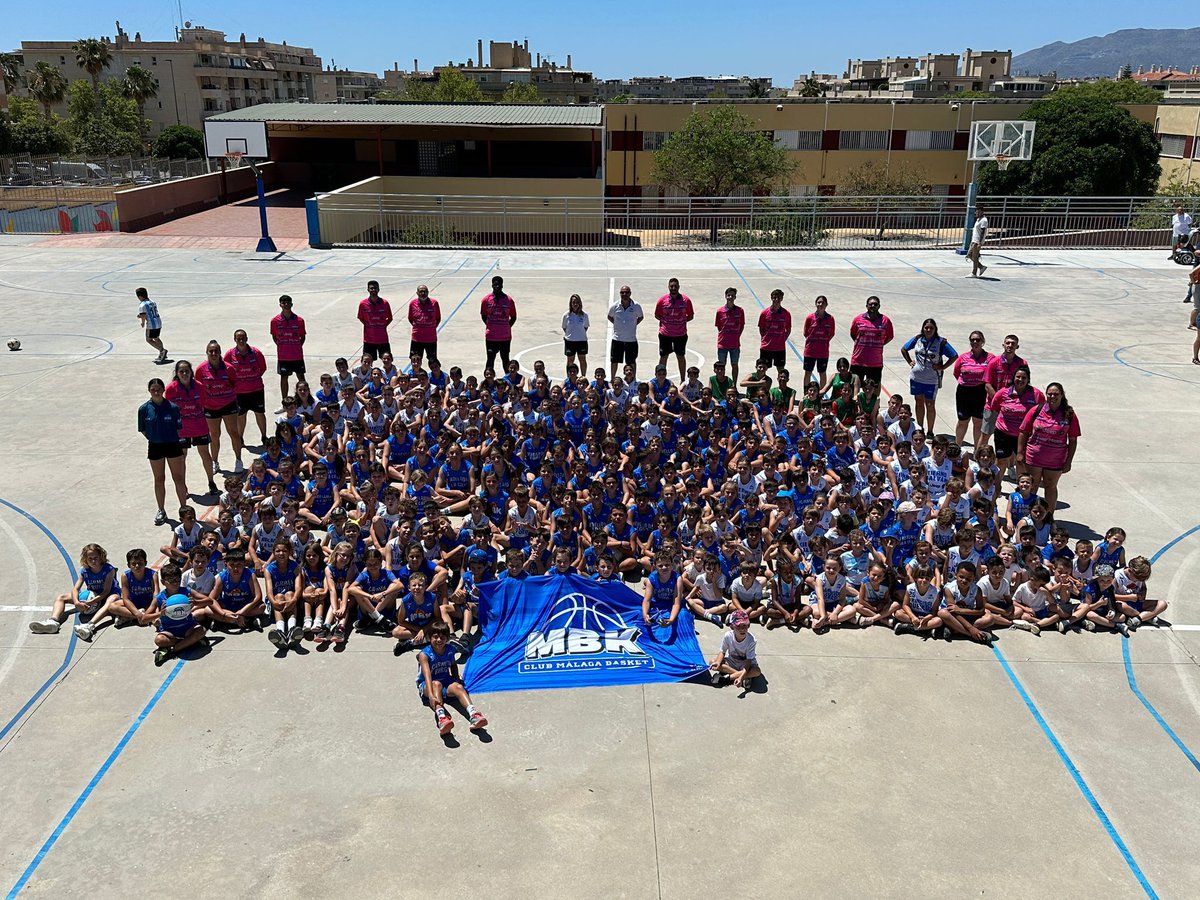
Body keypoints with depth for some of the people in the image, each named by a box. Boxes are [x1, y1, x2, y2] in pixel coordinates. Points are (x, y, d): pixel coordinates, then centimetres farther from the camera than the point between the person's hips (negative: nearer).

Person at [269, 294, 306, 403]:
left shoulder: (299, 320, -5)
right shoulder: (275, 321, -4)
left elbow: (302, 336, 5)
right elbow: (274, 336, 7)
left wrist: (297, 347, -1)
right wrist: (281, 346, 0)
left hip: (297, 356, 0)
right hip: (282, 356, 1)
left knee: (301, 377, 6)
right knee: (283, 378, 10)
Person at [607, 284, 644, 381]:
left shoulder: (636, 306, -7)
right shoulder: (614, 306, -5)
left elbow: (641, 317, 11)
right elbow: (609, 317, 14)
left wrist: (634, 324, 0)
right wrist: (617, 324, 4)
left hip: (631, 339, -1)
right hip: (617, 339, 1)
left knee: (632, 362, 10)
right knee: (614, 361, 8)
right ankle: (612, 380, 22)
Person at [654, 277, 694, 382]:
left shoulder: (686, 300, -3)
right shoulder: (662, 300, -4)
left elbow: (691, 316, 5)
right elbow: (657, 315, 5)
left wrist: (682, 321, -9)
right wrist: (665, 321, -8)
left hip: (681, 334, 0)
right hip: (665, 334, 0)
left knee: (681, 357, 10)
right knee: (663, 357, 7)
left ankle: (683, 381, 19)